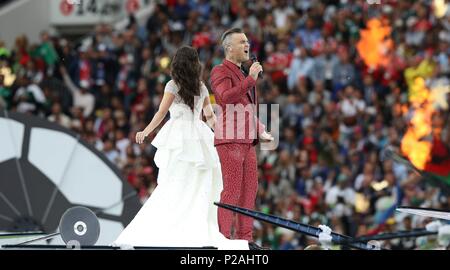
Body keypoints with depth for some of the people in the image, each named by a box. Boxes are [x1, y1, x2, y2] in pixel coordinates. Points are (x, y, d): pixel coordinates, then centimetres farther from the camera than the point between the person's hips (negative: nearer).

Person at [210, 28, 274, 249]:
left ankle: (245, 237, 10)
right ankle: (223, 238, -10)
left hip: (247, 141, 9)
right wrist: (251, 79, -24)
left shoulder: (242, 74, 23)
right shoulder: (220, 72, -4)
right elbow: (226, 97, -24)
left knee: (249, 190, 7)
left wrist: (260, 132, 19)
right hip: (229, 140, -9)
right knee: (231, 191, -11)